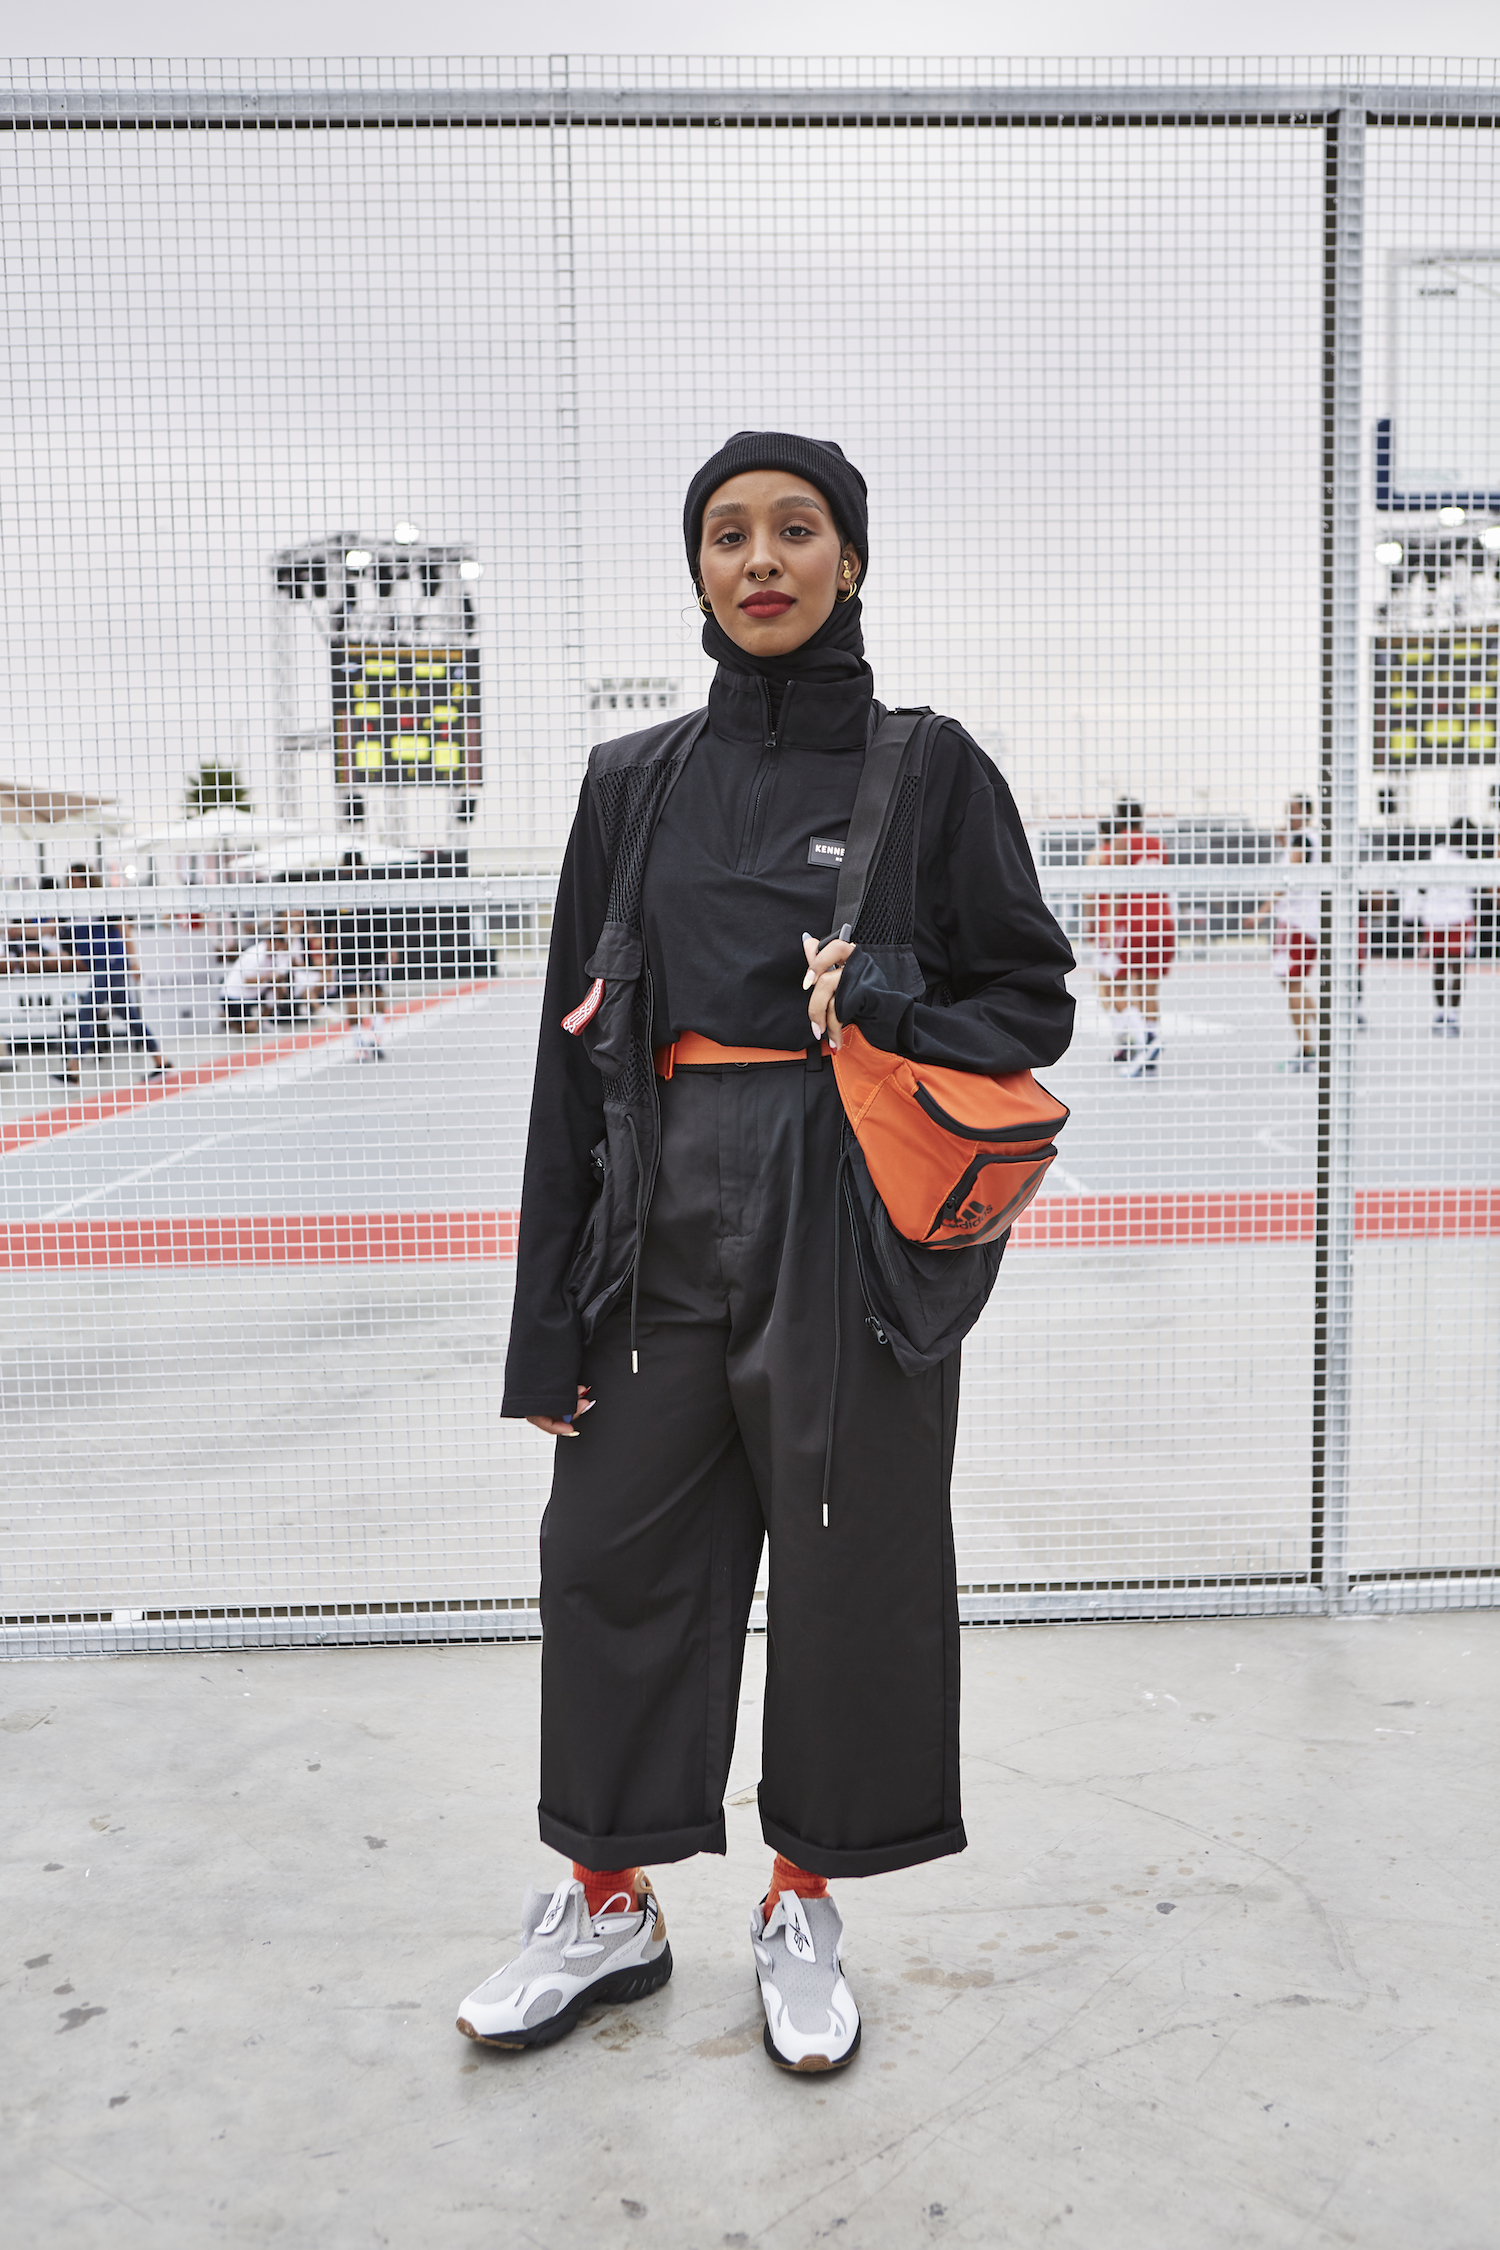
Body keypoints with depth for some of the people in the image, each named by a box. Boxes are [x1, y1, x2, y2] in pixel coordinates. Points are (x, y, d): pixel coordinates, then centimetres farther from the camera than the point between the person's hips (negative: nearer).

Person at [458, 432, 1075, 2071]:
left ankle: (801, 1907, 30)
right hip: (664, 1227, 3)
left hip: (851, 1229, -2)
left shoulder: (926, 767, 1)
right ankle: (608, 1907, 29)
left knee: (850, 1566, 6)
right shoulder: (636, 783, 7)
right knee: (615, 1554, 7)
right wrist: (548, 1316, 2)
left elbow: (1032, 998, 6)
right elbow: (576, 1047, 5)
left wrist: (902, 1014, -17)